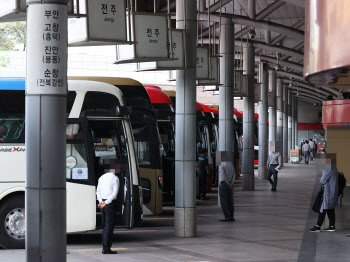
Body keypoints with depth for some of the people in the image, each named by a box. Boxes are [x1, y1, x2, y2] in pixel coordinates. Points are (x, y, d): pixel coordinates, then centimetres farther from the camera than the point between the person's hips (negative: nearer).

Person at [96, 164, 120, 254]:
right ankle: (106, 248, -8)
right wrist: (106, 203, -14)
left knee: (105, 226, 13)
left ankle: (105, 247, 14)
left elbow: (98, 191, 13)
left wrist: (101, 201, 2)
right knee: (109, 226, -6)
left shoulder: (101, 178, 14)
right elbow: (114, 193, -15)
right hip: (111, 203, -7)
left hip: (103, 203, 7)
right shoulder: (115, 178, -8)